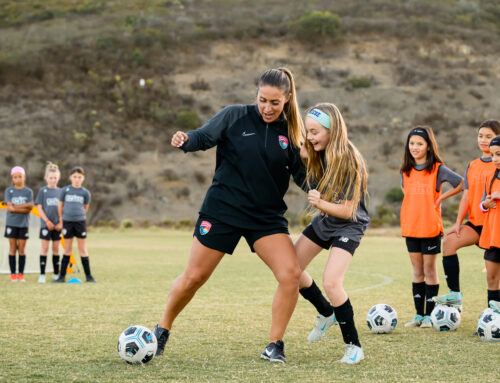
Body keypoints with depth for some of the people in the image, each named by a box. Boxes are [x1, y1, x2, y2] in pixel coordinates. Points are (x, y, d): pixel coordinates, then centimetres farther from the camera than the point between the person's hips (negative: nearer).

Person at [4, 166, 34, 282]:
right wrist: (24, 206, -13)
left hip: (23, 224, 0)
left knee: (22, 249, 3)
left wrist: (15, 207, -14)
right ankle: (13, 274, 6)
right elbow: (9, 207, -9)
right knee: (13, 249, 2)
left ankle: (21, 274, 8)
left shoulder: (28, 192, 2)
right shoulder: (9, 191, 1)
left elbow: (29, 209, -7)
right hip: (11, 223, 0)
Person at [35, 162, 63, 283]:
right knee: (45, 248, -4)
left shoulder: (61, 191, 8)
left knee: (56, 249, 7)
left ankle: (56, 274, 12)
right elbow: (39, 208, -3)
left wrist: (61, 223, -4)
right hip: (46, 224, -3)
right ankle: (42, 274, -3)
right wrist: (47, 221, -11)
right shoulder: (43, 191, 0)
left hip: (58, 225, 3)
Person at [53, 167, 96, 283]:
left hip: (80, 221, 0)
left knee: (83, 249, 2)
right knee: (67, 250, 5)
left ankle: (88, 276, 7)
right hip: (67, 222, 0)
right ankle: (62, 276, 11)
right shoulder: (65, 190, 2)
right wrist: (61, 219, 15)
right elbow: (60, 206, 11)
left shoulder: (85, 192, 2)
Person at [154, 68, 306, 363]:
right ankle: (163, 330, 29)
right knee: (194, 277, 4)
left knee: (291, 274, -16)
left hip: (267, 216, 2)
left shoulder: (291, 133, 1)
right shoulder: (235, 117, -5)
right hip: (223, 210, -2)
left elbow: (303, 176, 5)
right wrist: (185, 140, -28)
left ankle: (275, 346, -1)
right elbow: (204, 137, -6)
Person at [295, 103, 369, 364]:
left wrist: (320, 203, -40)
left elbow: (347, 211, -25)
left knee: (330, 281, -23)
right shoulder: (317, 154, -8)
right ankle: (326, 313, 31)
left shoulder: (349, 162, -27)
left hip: (348, 226, -8)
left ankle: (354, 347, -10)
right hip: (324, 221, 8)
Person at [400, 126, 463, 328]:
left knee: (429, 270, 1)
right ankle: (419, 314, 15)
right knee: (417, 271, 9)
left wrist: (440, 198, -5)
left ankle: (429, 315, 8)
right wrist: (413, 203, 11)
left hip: (430, 227, -4)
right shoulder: (406, 170, 7)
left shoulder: (438, 169, -7)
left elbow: (462, 183, -1)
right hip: (410, 227, 4)